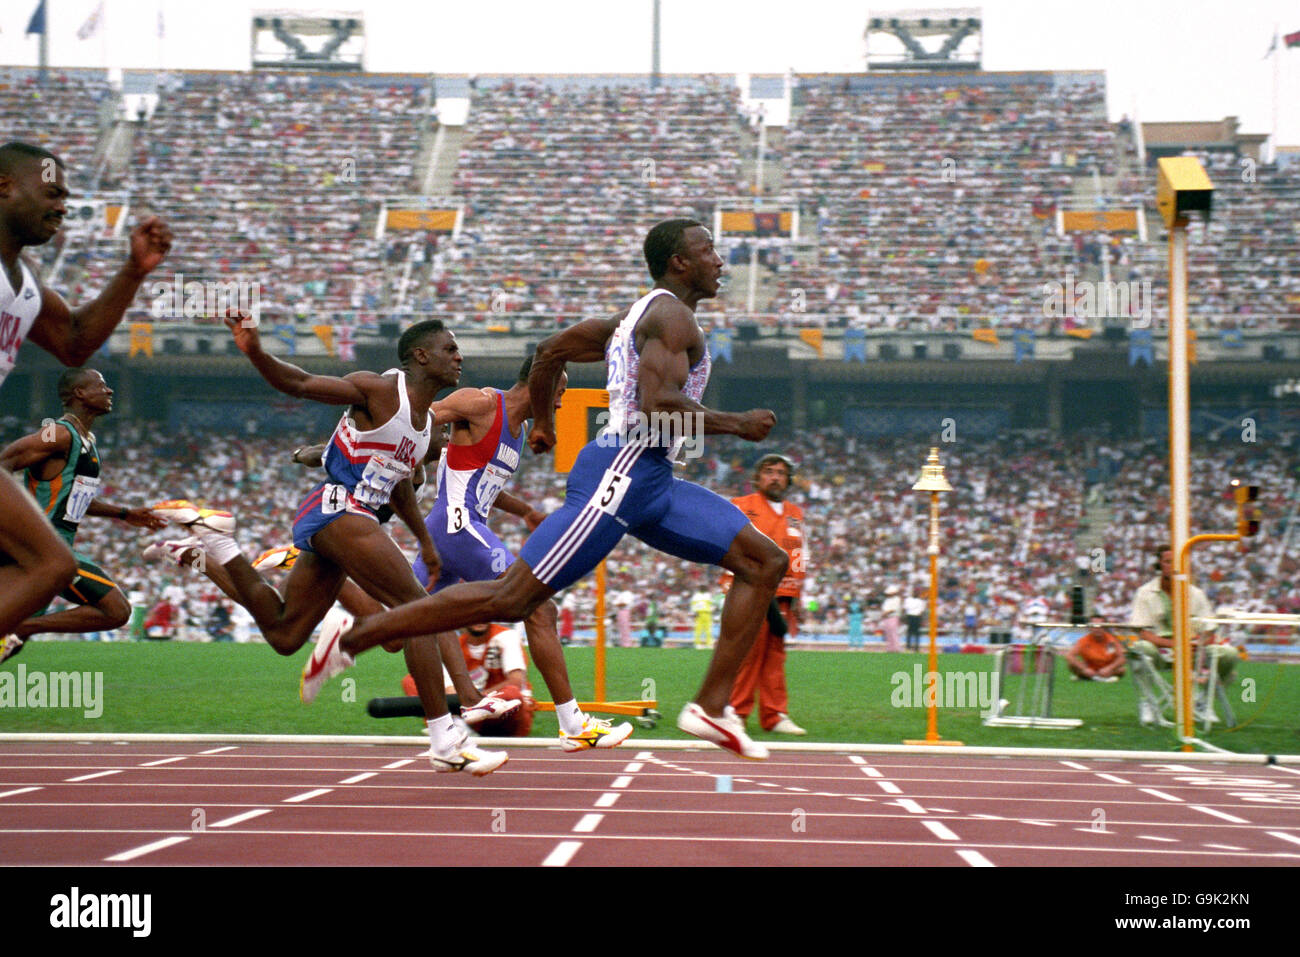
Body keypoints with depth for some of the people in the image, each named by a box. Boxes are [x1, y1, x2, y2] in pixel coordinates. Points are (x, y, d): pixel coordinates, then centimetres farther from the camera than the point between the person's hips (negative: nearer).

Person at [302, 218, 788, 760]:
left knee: (765, 562, 4)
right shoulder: (672, 315, -8)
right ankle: (355, 638, -3)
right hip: (618, 473, -10)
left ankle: (711, 708, -1)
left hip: (649, 480, 10)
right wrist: (736, 424, -13)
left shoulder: (639, 317, 22)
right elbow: (657, 404, -23)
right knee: (511, 599, -11)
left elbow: (550, 351, 28)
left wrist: (542, 420, 40)